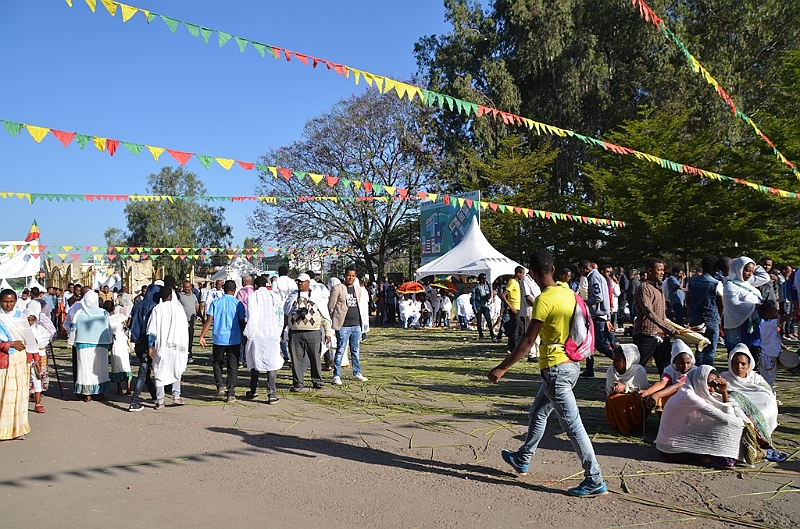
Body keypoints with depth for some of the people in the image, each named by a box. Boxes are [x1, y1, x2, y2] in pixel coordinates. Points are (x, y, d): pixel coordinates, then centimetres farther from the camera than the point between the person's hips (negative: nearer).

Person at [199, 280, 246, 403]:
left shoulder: (215, 302, 2)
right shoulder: (238, 304, 0)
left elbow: (209, 320, -3)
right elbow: (242, 322, -1)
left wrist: (202, 336, 1)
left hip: (218, 338, 1)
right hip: (234, 339, -1)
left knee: (217, 363, 20)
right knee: (233, 366, 5)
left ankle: (220, 386, 6)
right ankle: (230, 393, 3)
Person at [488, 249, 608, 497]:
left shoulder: (544, 300, -20)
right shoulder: (568, 292, 3)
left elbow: (528, 342, -20)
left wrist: (502, 368, -14)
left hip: (556, 369, -9)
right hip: (571, 363, 9)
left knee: (572, 425, -2)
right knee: (537, 413, 22)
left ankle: (595, 481, 6)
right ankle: (522, 459, 36)